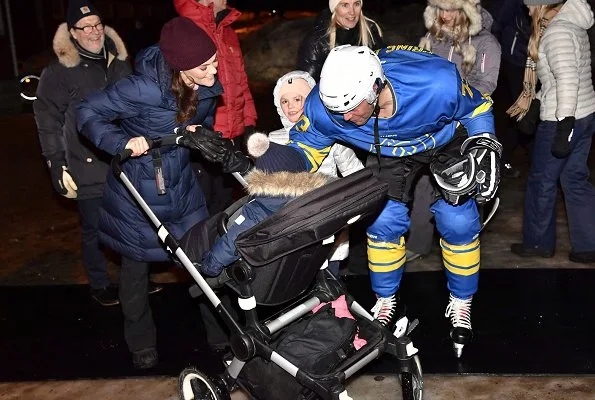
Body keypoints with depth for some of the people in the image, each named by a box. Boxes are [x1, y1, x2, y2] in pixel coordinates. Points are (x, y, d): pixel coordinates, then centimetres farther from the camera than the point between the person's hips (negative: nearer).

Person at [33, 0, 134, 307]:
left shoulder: (118, 62, 9)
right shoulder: (59, 71, -8)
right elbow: (48, 121, -7)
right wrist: (57, 166, -10)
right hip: (89, 169, -5)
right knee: (95, 229, 6)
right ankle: (99, 284, 26)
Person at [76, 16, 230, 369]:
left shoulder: (207, 89, -12)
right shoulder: (144, 89, -30)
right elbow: (89, 114, -20)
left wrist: (198, 135, -13)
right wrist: (124, 142, -35)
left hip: (181, 185, 5)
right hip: (138, 190, -4)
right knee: (137, 264, 12)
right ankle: (141, 340, 32)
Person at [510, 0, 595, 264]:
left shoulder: (556, 32, -17)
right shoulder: (572, 25, 12)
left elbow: (568, 81, -26)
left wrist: (564, 128, -28)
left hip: (562, 120, -9)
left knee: (541, 182, 7)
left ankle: (538, 243, 22)